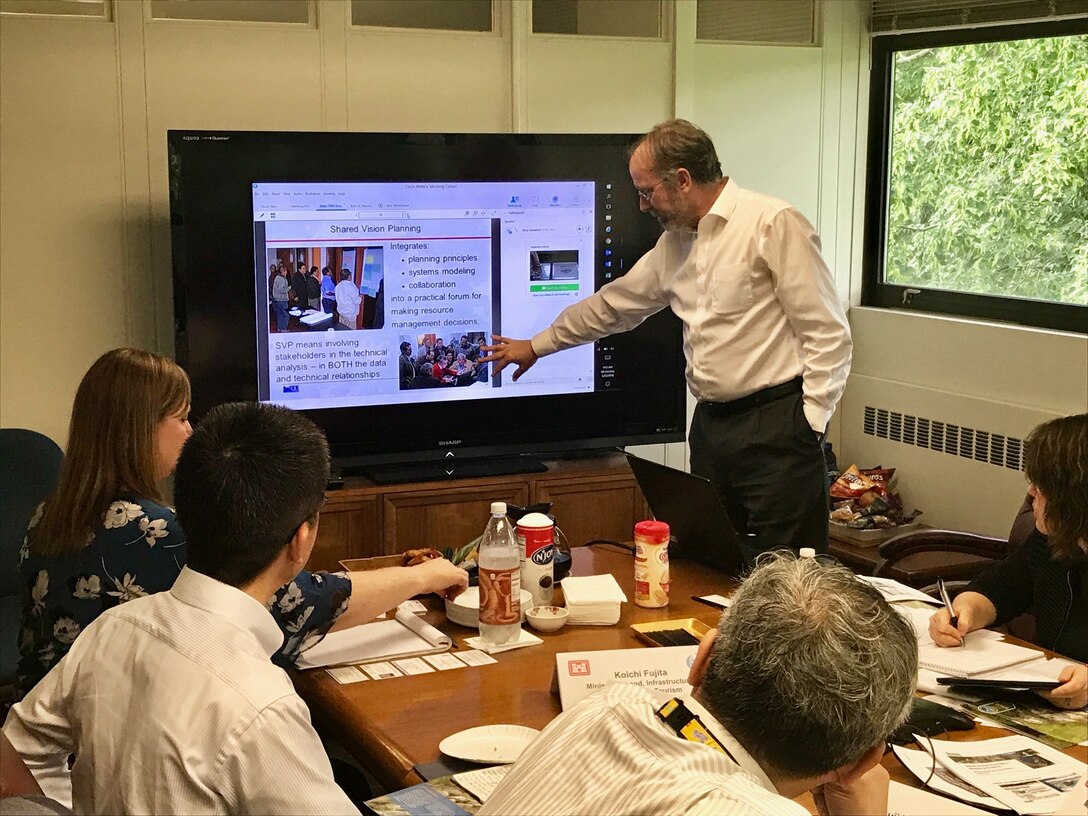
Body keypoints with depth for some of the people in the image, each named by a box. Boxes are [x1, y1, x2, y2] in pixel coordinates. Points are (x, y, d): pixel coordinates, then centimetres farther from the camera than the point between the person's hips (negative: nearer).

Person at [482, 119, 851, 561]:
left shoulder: (775, 224, -10)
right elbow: (613, 304, 28)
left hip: (775, 428, -7)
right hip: (710, 423, 8)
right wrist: (536, 345, 33)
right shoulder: (675, 243, 15)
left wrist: (810, 422, -13)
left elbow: (827, 333, -11)